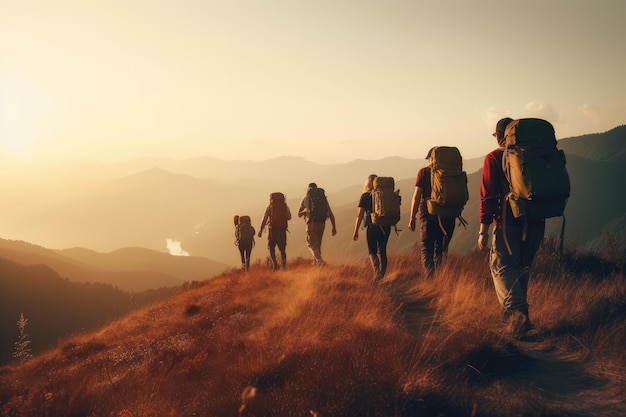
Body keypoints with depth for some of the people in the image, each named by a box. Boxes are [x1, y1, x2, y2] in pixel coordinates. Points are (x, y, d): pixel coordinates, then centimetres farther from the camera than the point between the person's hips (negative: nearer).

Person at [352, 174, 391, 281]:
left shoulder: (365, 196, -2)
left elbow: (360, 214, -5)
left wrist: (356, 231, -1)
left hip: (372, 226, -3)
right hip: (385, 227, 3)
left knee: (372, 252, 6)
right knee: (382, 251, 14)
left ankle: (377, 272, -16)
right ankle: (382, 275, 13)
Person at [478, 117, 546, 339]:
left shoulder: (494, 158, -2)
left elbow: (488, 196, -8)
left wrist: (483, 230, -6)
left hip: (509, 223, -5)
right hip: (535, 223, 5)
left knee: (502, 266, -3)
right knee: (522, 268, 17)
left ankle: (516, 311, -24)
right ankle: (518, 311, 23)